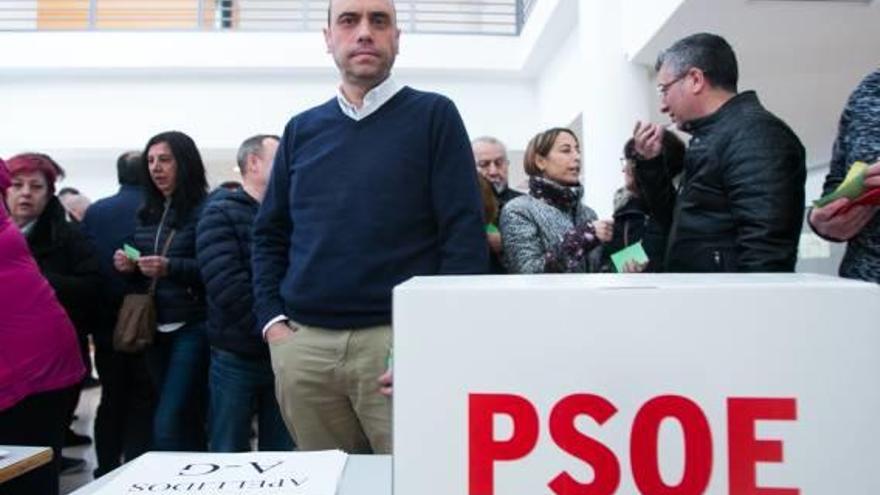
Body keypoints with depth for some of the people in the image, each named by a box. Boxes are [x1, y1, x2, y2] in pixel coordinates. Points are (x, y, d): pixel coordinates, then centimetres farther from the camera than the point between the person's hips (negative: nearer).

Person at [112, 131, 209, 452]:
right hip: (155, 328, 7)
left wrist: (170, 268, -25)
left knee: (167, 425, -11)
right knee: (185, 421, 15)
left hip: (192, 326, -7)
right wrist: (129, 266, -1)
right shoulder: (147, 213, 14)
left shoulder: (205, 209, -8)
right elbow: (143, 274, 20)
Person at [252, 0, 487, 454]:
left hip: (400, 338, -4)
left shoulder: (433, 116, 2)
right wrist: (273, 322, 2)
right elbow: (269, 235, 15)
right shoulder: (302, 129, 14)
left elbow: (465, 235, -6)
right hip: (304, 345, 4)